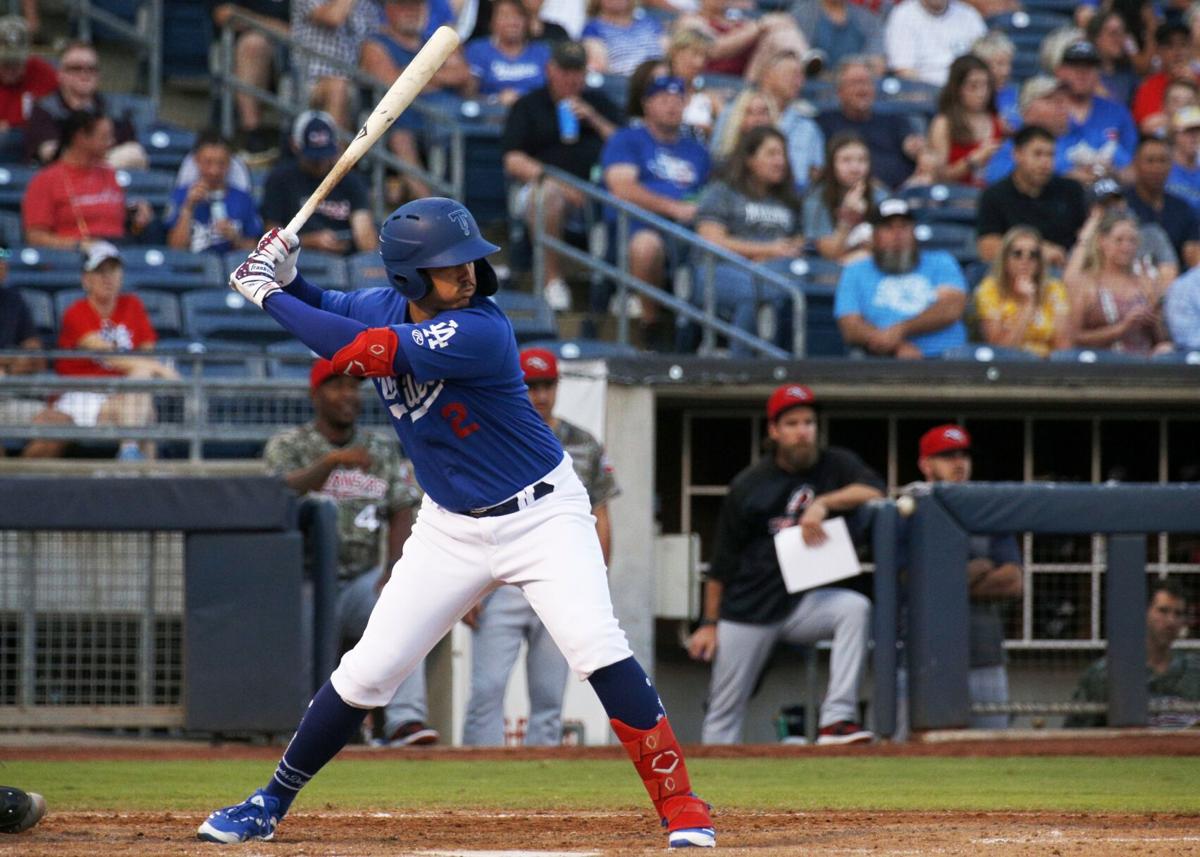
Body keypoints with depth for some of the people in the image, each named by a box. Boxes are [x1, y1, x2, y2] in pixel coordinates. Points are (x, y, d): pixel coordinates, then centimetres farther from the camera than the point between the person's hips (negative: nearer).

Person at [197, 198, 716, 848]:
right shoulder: (383, 307, -7)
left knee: (597, 648, -23)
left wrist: (270, 296, -28)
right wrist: (285, 280, -9)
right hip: (452, 527, 5)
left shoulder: (478, 331, -28)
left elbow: (360, 352, -36)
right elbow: (321, 311, 14)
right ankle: (271, 803, 19)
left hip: (542, 513, -5)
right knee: (367, 672, 3)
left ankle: (681, 810, -16)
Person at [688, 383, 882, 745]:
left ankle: (837, 719, -32)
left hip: (806, 600, 1)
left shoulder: (836, 465, 1)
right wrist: (709, 624, 3)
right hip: (749, 611, 0)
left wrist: (822, 503, -29)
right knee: (725, 709, 0)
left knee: (855, 608, -29)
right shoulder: (748, 485, -2)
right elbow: (722, 562, 3)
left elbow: (873, 491, -18)